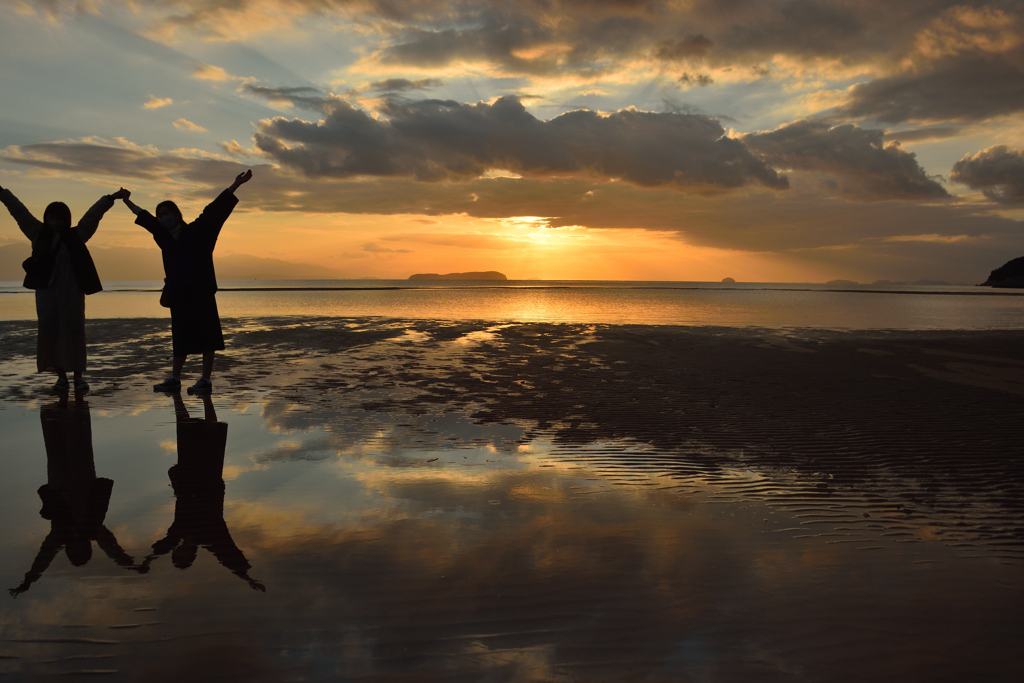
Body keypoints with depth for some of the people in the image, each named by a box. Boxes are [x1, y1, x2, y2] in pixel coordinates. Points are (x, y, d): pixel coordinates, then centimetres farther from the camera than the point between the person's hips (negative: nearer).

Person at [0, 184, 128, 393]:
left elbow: (93, 215, 4)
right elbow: (19, 211, 12)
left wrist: (110, 199, -2)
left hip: (72, 289, -1)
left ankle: (78, 375, 0)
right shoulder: (38, 233, 12)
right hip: (46, 288, 2)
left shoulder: (76, 235, 8)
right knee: (49, 331, -2)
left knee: (74, 330, -4)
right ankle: (61, 375, 5)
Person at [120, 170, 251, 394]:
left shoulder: (197, 231, -2)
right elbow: (146, 219, 32)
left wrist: (235, 185, -18)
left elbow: (215, 209, -11)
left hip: (199, 291, -7)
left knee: (205, 335, -4)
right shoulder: (166, 238, 15)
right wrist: (129, 204, 46)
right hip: (178, 293, 7)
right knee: (180, 338, 12)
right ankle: (174, 379, 19)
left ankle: (206, 380, -3)